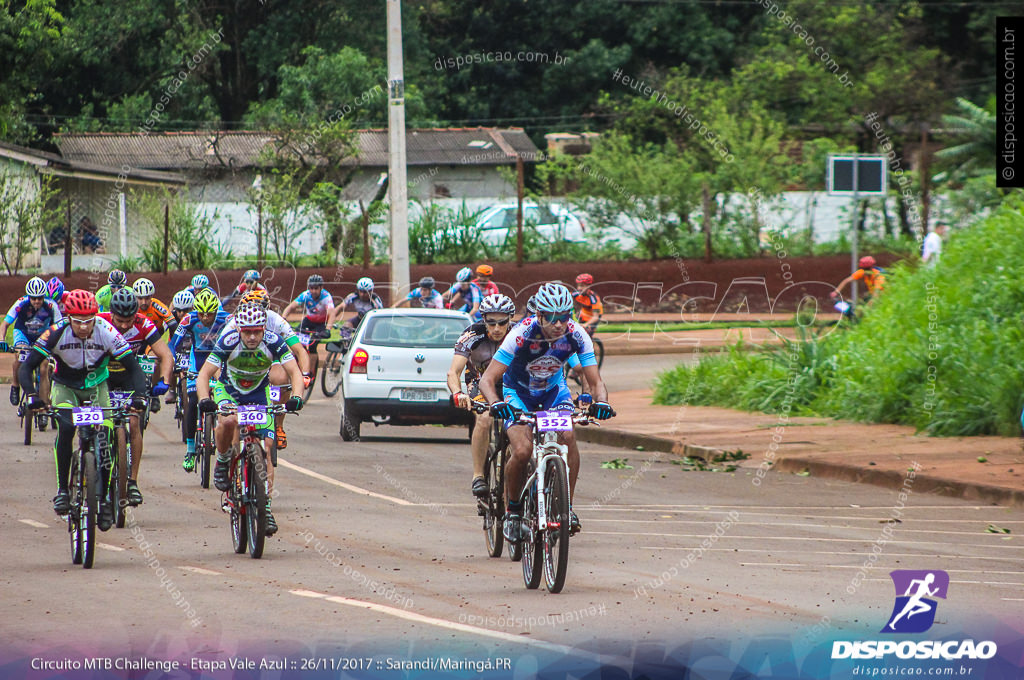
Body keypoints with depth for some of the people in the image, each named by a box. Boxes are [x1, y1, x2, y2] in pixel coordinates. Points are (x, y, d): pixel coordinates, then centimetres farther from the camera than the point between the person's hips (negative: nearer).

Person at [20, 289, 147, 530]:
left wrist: (139, 396, -38)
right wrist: (31, 396, -41)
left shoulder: (106, 333, -25)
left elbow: (133, 367, -22)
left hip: (96, 386, 1)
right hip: (65, 386, -1)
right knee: (66, 428, -28)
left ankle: (103, 499, 4)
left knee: (103, 440, -12)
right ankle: (62, 489, -18)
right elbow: (27, 367, -24)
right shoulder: (56, 334, -26)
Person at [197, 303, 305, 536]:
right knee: (228, 421, -35)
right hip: (228, 390, -1)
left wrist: (296, 398, -46)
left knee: (265, 449, -10)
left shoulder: (273, 342, -26)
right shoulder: (228, 342, -29)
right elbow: (204, 374, -29)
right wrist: (204, 400, -48)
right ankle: (222, 462, -7)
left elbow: (295, 373, -27)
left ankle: (266, 507, -1)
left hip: (259, 393, 1)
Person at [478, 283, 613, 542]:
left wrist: (600, 402, -44)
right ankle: (513, 510, 1)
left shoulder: (576, 336, -24)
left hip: (554, 389, 2)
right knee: (522, 451, -23)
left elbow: (595, 380, -21)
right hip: (518, 391, -2)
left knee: (568, 437, -26)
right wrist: (496, 403, -52)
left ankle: (567, 507, -14)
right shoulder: (522, 335, -32)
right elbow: (488, 379, -32)